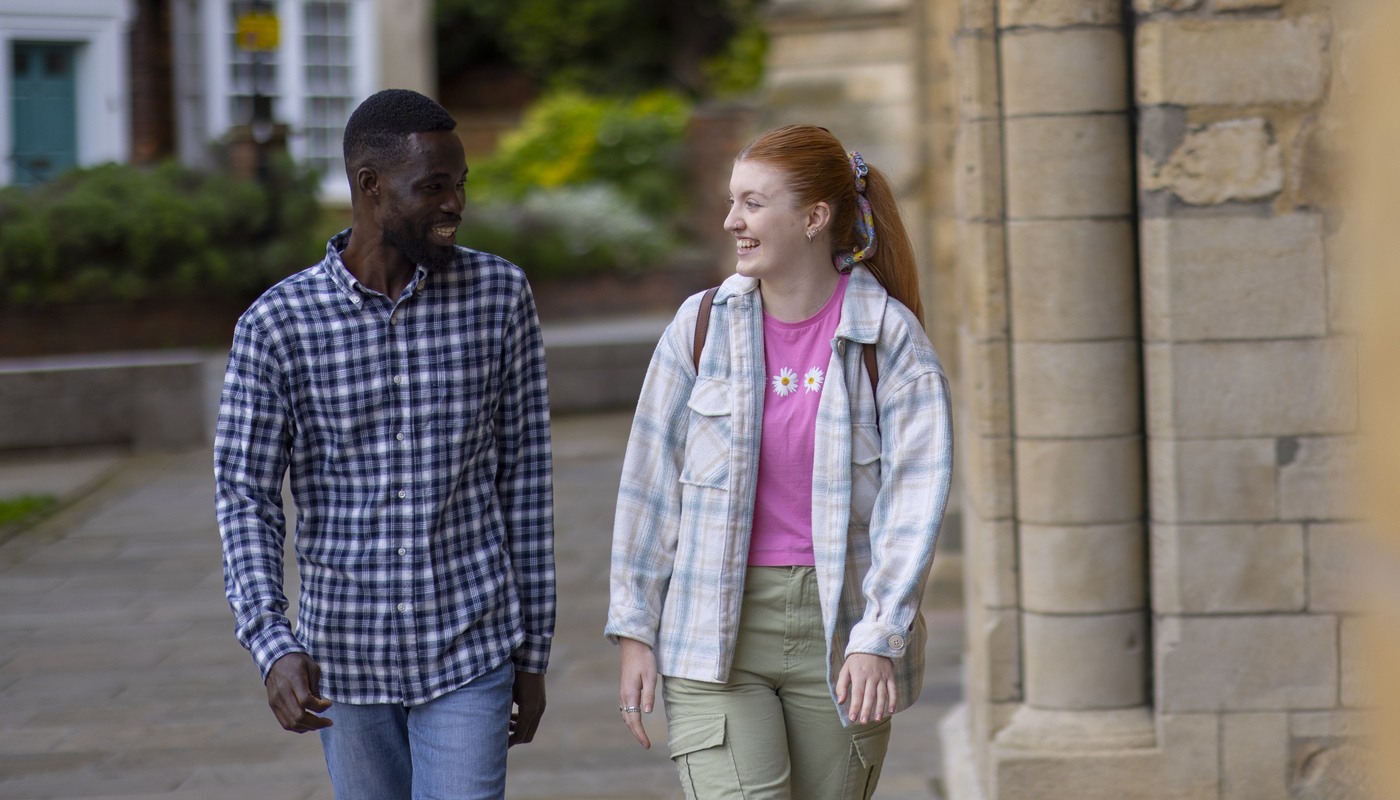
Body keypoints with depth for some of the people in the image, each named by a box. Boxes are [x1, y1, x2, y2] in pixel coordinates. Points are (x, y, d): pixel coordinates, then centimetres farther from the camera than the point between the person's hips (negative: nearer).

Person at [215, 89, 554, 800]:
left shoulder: (498, 294, -6)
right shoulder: (276, 324, -9)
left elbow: (524, 477, 1)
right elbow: (245, 499, -8)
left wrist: (533, 652, 4)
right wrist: (274, 647, -24)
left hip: (469, 655, -1)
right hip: (348, 658, 1)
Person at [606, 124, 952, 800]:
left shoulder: (889, 337, -3)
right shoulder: (703, 326, 2)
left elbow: (914, 495, -7)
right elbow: (650, 483, 7)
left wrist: (878, 639, -15)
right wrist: (635, 629, 4)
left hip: (841, 630, 0)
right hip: (715, 631, 0)